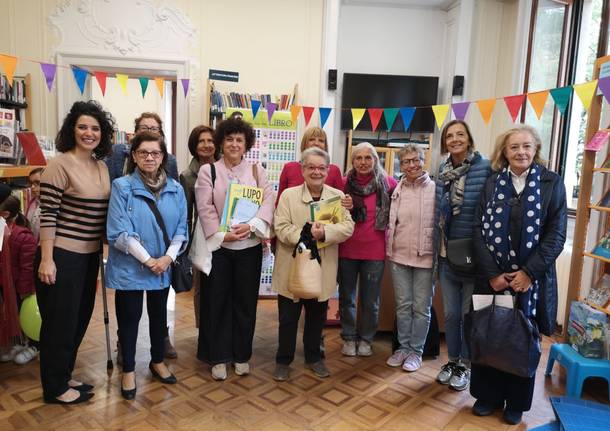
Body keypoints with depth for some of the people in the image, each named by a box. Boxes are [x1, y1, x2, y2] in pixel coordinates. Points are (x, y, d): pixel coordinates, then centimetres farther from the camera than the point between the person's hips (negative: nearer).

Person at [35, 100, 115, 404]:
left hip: (89, 254, 8)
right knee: (60, 321, 5)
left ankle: (64, 376, 35)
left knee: (80, 318, 17)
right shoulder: (59, 164, -13)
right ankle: (54, 388, 23)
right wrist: (46, 259, -17)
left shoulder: (101, 166, 8)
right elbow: (47, 214, -15)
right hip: (63, 255, -7)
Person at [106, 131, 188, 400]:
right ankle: (128, 370, 28)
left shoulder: (175, 189, 1)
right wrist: (147, 261, -17)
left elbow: (181, 229, 1)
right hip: (129, 267, -3)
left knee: (159, 315, 18)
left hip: (163, 266, 4)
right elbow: (119, 232, -16)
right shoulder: (121, 187, -10)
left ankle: (157, 362, 38)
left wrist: (168, 258, -13)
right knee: (129, 317, 9)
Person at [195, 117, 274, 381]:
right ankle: (218, 357, 20)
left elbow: (268, 201, -5)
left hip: (249, 246, 2)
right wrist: (221, 235, -15)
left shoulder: (256, 171, 6)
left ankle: (242, 355, 25)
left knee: (245, 302, 9)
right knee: (217, 302, 6)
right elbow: (205, 208, -6)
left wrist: (251, 225, -19)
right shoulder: (208, 171, 1)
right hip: (218, 246, -1)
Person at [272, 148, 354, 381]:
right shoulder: (288, 195, -2)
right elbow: (281, 228, -12)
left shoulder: (338, 196, 3)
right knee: (288, 318, 9)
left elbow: (347, 227, -8)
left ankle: (314, 357, 35)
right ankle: (283, 361, 26)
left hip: (322, 269, 2)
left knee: (317, 317, 17)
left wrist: (323, 232, -25)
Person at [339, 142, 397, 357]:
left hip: (374, 251, -1)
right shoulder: (345, 183, -2)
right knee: (347, 297, 12)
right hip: (347, 250, 1)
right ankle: (349, 337, 30)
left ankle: (366, 339, 31)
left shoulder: (387, 183, -4)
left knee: (370, 300, 11)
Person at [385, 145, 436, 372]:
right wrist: (390, 249, 7)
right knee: (403, 305, 13)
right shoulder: (397, 190, 4)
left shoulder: (435, 189, -6)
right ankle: (403, 347, 27)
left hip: (425, 257, -3)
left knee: (421, 307, 7)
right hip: (399, 255, 3)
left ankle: (416, 351, 21)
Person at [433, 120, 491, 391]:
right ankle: (452, 360, 34)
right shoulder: (442, 171, 6)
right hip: (447, 255, 5)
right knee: (450, 314, 15)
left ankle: (465, 365, 29)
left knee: (468, 314, 11)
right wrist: (437, 253, 11)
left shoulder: (485, 169, -12)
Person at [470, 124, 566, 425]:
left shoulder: (552, 183, 0)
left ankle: (516, 402, 28)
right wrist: (492, 274, -10)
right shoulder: (492, 182, 4)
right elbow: (480, 229, -1)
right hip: (492, 278, 1)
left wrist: (528, 272, -13)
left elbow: (556, 235, -4)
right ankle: (488, 395, 27)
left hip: (531, 279, -1)